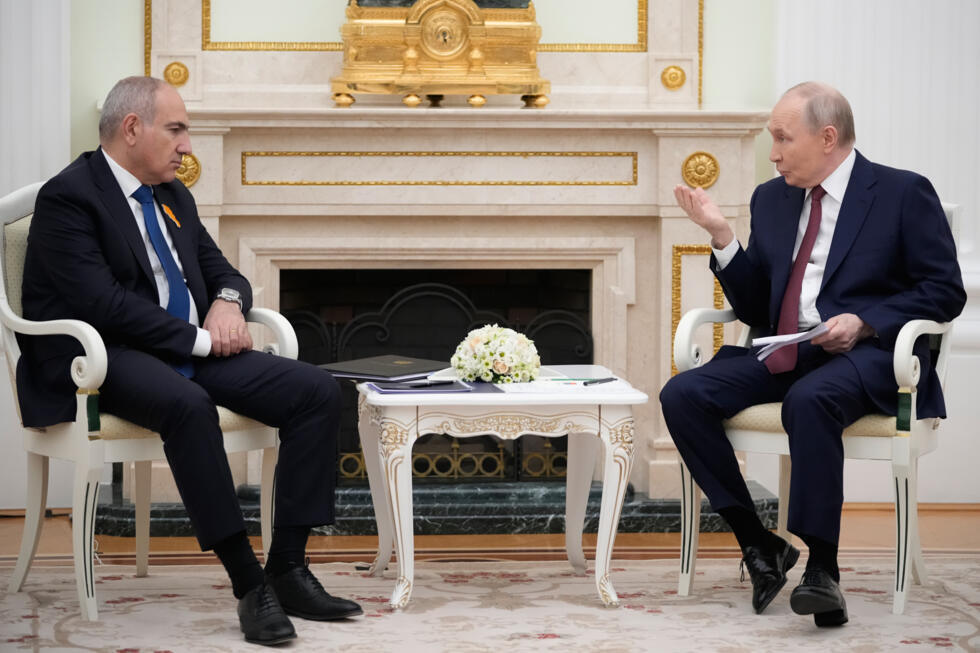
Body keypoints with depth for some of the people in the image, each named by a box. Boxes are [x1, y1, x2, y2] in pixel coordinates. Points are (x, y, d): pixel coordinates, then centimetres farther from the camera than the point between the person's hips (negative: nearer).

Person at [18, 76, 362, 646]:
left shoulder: (173, 196, 19)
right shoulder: (67, 198, -8)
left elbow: (221, 270, 24)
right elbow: (103, 303, -18)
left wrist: (228, 301, -2)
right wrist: (199, 339, -18)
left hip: (194, 352, 8)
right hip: (104, 359, -8)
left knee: (317, 391, -12)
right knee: (187, 404, -40)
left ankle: (288, 568, -14)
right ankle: (248, 583, -34)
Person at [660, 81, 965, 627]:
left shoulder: (905, 193, 1)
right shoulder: (771, 199, 16)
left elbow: (945, 292, -3)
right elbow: (755, 309, 16)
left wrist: (864, 322, -16)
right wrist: (722, 236, 3)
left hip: (867, 354, -6)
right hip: (783, 353, 6)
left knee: (810, 399, -39)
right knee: (682, 395, -18)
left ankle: (823, 570, -34)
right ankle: (759, 543, -11)